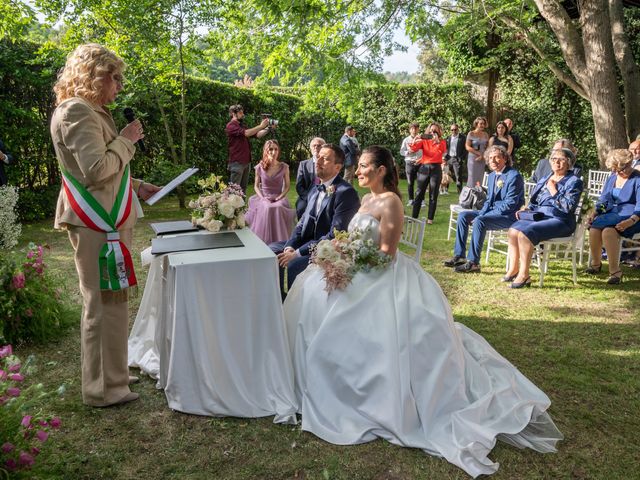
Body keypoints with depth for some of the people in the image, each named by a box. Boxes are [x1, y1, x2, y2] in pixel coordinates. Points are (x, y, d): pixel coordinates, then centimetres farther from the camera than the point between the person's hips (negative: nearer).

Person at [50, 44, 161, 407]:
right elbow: (96, 169, -22)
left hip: (106, 221, 10)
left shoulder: (90, 112, 19)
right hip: (96, 225, -10)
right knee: (105, 305, -4)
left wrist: (135, 187, 18)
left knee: (106, 304, 16)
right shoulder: (77, 112, -13)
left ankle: (111, 373, 29)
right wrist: (126, 140, -10)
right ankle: (105, 389, 8)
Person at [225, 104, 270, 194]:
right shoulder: (231, 126, -8)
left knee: (243, 188, 12)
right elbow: (246, 133, -23)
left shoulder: (242, 126, 17)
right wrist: (260, 126, -19)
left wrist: (268, 128, -2)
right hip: (237, 162, -8)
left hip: (246, 162, 8)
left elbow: (257, 135, 12)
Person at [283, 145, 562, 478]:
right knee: (311, 289, -1)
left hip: (382, 275, -10)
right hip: (361, 270, 10)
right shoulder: (368, 199, 14)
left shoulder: (390, 201, -14)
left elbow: (386, 253, -18)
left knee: (321, 296, -18)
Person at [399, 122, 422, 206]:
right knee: (410, 183, 5)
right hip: (409, 163, 2)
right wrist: (408, 152, -12)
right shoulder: (406, 140, 6)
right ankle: (411, 200, 13)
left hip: (420, 163, -1)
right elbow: (401, 151, 5)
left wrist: (421, 159, -12)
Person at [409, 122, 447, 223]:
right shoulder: (424, 141, 8)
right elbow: (413, 149, -4)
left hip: (436, 169, -1)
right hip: (424, 168, 1)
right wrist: (415, 140, -22)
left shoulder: (442, 142, 7)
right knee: (419, 194, 1)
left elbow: (443, 150, -14)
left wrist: (437, 142, -29)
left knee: (433, 195, 2)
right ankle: (414, 217, 6)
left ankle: (430, 218, 9)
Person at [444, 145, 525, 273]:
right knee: (463, 215, -3)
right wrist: (481, 213, -4)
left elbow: (510, 204, -21)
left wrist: (480, 216, -22)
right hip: (493, 211, 9)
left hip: (509, 215, -9)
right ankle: (459, 256, -3)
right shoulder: (492, 176, 13)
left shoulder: (513, 176, -15)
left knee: (480, 221, -32)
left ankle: (473, 262, -28)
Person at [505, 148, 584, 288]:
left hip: (559, 220, -7)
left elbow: (568, 207, -13)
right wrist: (526, 210, 9)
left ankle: (524, 275, -26)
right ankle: (513, 270, -15)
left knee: (525, 233, -31)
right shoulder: (544, 179, 23)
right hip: (537, 216, 7)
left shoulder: (574, 181, 1)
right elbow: (534, 201, 29)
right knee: (513, 230, -21)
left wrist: (553, 190, -10)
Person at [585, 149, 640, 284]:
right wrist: (595, 213, 1)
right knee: (594, 228, -27)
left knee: (608, 230, -35)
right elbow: (603, 200, 21)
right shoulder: (611, 179, 19)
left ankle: (615, 271, -29)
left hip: (629, 216, -5)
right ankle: (596, 263, -6)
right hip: (611, 215, 5)